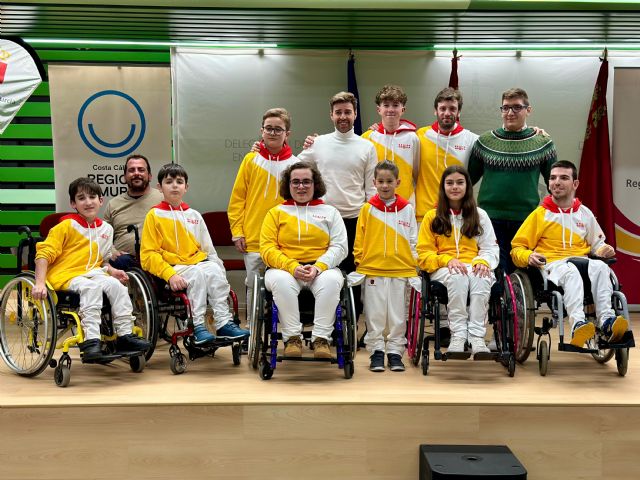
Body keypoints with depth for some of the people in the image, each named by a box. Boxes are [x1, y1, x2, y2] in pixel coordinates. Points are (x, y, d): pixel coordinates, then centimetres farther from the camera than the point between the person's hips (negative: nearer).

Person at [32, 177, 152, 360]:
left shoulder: (106, 229, 14)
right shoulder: (67, 225, -3)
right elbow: (44, 253, -7)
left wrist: (112, 271, 7)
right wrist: (40, 283, -19)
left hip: (91, 273, 5)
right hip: (65, 275, -5)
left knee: (116, 285, -24)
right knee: (91, 287, -35)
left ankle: (125, 335, -17)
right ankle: (90, 340, -36)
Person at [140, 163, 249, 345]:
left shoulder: (194, 215, 17)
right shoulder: (154, 215, 3)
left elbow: (208, 249, 17)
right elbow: (148, 254, -5)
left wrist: (219, 267, -1)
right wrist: (170, 275, -18)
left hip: (197, 261, 4)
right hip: (172, 267, -4)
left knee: (215, 271, -26)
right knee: (198, 274, -32)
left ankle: (224, 322, -24)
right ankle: (197, 326, -27)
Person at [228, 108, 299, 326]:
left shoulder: (294, 164, 4)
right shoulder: (251, 160, 5)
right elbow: (237, 198, 5)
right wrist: (237, 231, -1)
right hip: (253, 241, 0)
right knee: (254, 287, 5)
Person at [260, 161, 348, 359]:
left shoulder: (329, 212, 16)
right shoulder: (276, 213, 14)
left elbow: (339, 247, 5)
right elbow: (267, 249, 2)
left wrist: (318, 267, -14)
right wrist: (292, 267, -15)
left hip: (322, 268, 1)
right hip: (284, 268, 0)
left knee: (331, 281, -34)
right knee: (281, 281, -36)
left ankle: (321, 338, -27)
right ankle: (292, 337, -25)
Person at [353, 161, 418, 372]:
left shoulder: (407, 209, 6)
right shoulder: (368, 209, 3)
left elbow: (413, 241, 9)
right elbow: (359, 239, 6)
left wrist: (414, 264, 3)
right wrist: (361, 261, 0)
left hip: (401, 270, 1)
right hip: (373, 271, -1)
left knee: (398, 315, 6)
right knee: (374, 315, 4)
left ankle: (395, 352, 16)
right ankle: (376, 351, 15)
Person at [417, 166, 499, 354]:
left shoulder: (480, 215, 17)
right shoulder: (432, 217, 12)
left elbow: (491, 248, 11)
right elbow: (424, 254, 4)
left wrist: (483, 261, -13)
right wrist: (447, 260, -16)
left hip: (474, 266, 1)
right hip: (442, 269, -1)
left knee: (481, 278, -37)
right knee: (458, 277, -38)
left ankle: (477, 336, -39)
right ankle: (458, 335, -36)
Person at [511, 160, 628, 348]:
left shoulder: (584, 213, 18)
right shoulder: (540, 214, 9)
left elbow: (597, 244, 28)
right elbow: (517, 248, 9)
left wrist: (604, 250, 4)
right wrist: (528, 257, -14)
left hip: (582, 262, 3)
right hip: (551, 265, -3)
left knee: (600, 267, -32)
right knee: (570, 271, -38)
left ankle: (606, 321, -42)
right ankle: (578, 324, -53)